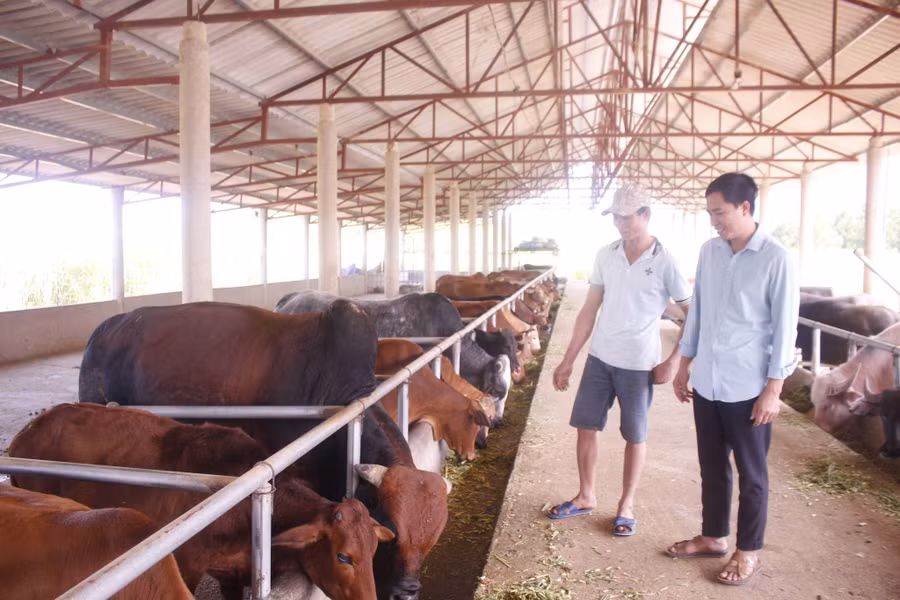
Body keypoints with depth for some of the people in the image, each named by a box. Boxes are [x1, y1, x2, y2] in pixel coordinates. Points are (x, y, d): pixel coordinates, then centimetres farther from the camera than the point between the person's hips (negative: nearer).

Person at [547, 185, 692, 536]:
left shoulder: (665, 263, -11)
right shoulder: (606, 256, 2)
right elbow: (589, 311, 6)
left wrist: (673, 362, -12)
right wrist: (568, 360, 5)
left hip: (638, 365, -4)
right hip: (599, 358, 4)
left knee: (635, 436, 10)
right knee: (586, 426, 11)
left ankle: (626, 504, 28)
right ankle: (586, 497, 29)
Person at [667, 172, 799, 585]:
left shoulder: (775, 259, -12)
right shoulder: (709, 252, 5)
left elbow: (784, 328, -11)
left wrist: (773, 389, -12)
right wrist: (684, 365, 13)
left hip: (748, 389, -5)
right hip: (707, 383, 5)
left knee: (751, 473, 10)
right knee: (712, 466, 18)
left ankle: (749, 550, 27)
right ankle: (713, 536, 35)